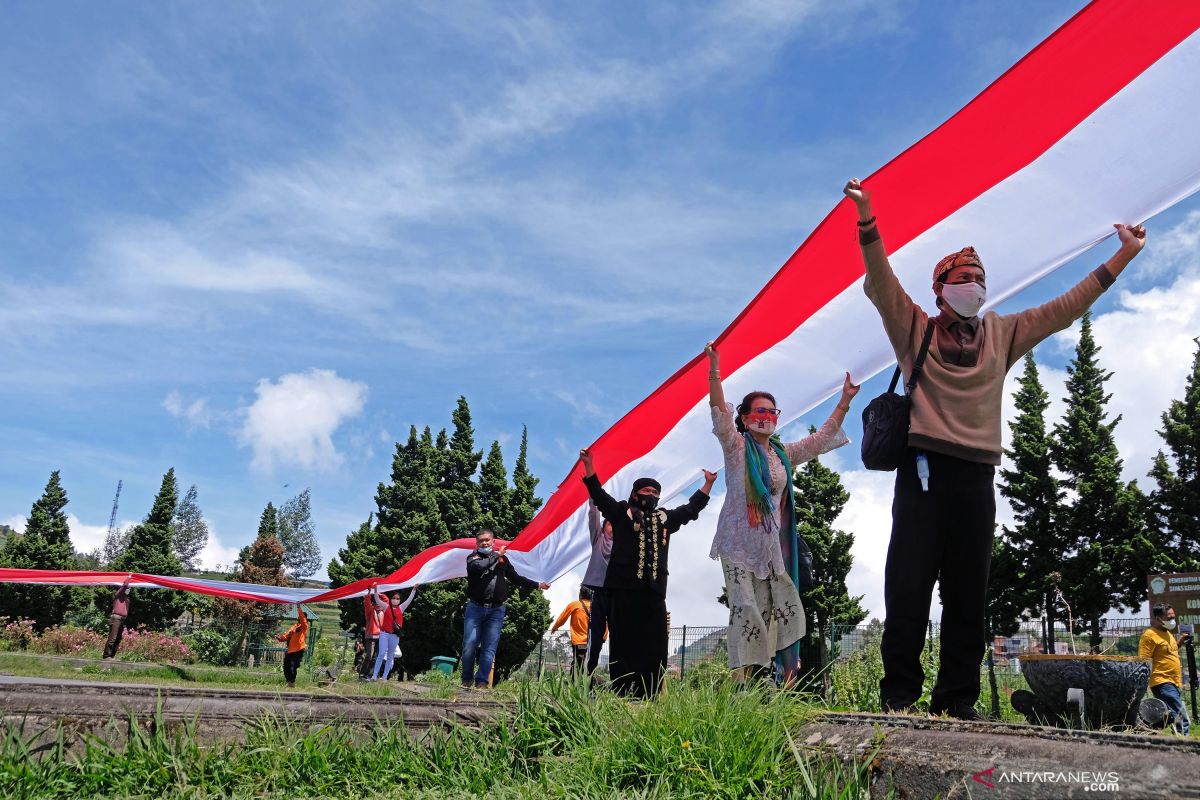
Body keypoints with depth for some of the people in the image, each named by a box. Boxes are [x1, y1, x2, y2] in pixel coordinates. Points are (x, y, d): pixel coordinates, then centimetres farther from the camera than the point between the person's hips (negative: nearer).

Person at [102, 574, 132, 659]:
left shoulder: (127, 599, 23)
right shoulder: (118, 595, 3)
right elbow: (124, 585, -13)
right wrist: (129, 577, -2)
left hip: (122, 620, 8)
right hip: (116, 618, -8)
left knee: (118, 639, 7)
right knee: (112, 638, -12)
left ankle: (112, 655, 11)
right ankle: (107, 655, -12)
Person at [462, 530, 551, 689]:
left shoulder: (503, 559, 16)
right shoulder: (473, 557, 5)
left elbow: (515, 578, 25)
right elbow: (478, 567, -19)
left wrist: (537, 585, 23)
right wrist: (497, 555, -8)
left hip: (496, 610, 2)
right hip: (475, 607, -2)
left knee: (489, 648, -2)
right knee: (469, 646, -4)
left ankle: (482, 682, 1)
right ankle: (467, 680, 10)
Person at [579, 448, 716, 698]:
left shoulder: (665, 518, 24)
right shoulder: (621, 512, 12)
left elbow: (692, 508, 33)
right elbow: (598, 494, 4)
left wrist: (708, 484, 33)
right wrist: (588, 465, -6)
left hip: (655, 592, 5)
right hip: (625, 589, -4)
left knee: (655, 648, 1)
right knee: (623, 644, -4)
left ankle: (650, 697, 4)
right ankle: (621, 695, -1)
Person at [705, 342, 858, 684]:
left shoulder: (785, 454, 15)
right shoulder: (735, 447, 0)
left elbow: (823, 438, 18)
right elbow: (720, 414, -16)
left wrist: (844, 401, 10)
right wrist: (714, 370, -29)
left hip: (772, 545, 5)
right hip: (739, 543, -5)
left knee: (777, 609, 3)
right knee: (746, 609, -11)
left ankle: (787, 678, 8)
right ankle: (740, 680, -10)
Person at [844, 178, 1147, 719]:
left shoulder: (1003, 334, 19)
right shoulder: (915, 328, 8)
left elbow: (1067, 308, 21)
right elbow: (879, 282, -4)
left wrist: (1125, 254, 18)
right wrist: (866, 217, -17)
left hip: (977, 472, 4)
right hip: (924, 466, -4)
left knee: (968, 591, 4)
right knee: (909, 582, -8)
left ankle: (957, 701, 10)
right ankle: (898, 695, -3)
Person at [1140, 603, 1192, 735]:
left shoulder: (1168, 633, 17)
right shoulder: (1149, 635, -11)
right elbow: (1143, 662, -15)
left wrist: (1181, 641, 15)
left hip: (1175, 683, 9)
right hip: (1163, 684, -9)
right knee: (1182, 722, -17)